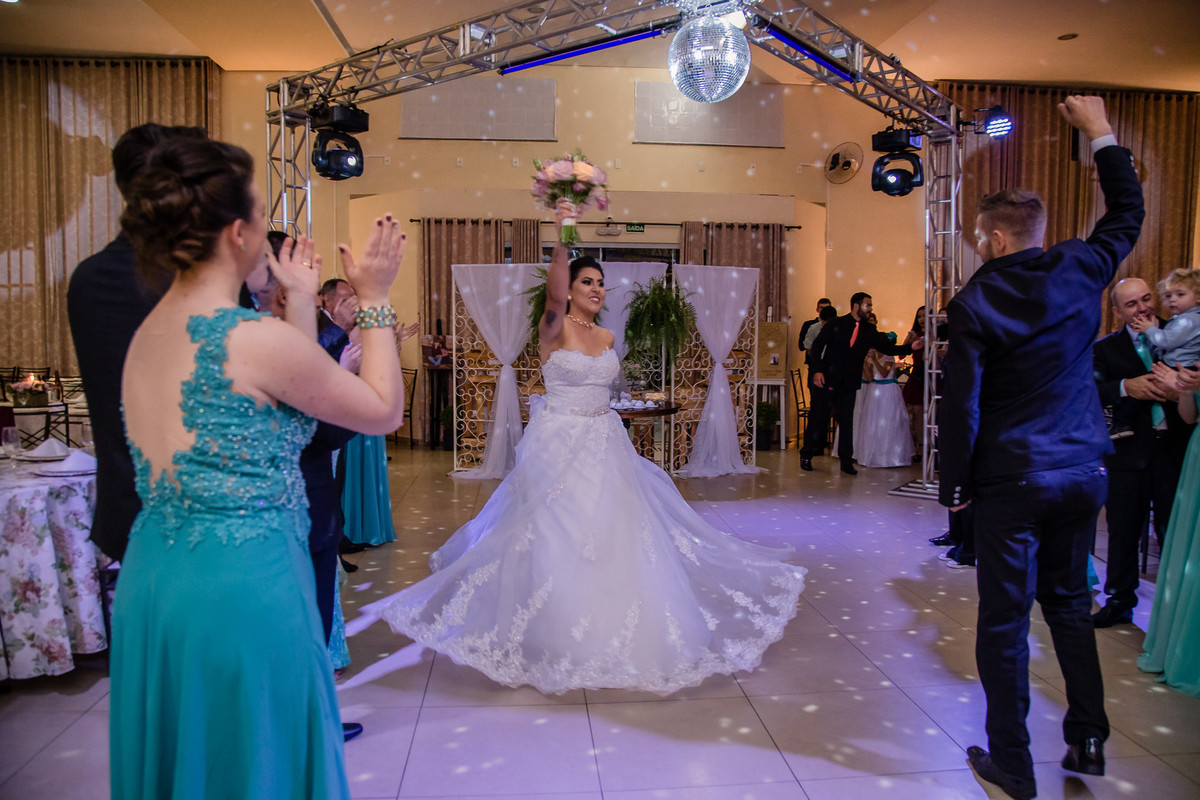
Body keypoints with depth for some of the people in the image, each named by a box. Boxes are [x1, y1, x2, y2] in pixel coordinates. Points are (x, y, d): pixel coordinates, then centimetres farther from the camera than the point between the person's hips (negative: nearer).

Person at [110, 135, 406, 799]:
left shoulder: (145, 334, 5)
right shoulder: (256, 338, -21)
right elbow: (383, 410, -8)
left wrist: (303, 300, 17)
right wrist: (373, 298, 0)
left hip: (150, 585, 8)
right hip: (243, 588, -8)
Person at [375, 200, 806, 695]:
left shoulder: (606, 337, 10)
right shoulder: (553, 329, -9)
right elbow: (554, 295, -30)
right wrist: (561, 242, -43)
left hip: (603, 445, 6)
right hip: (559, 444, -6)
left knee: (614, 534, 9)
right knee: (556, 538, 0)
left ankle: (611, 631, 25)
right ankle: (556, 639, 16)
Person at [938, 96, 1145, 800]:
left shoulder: (974, 304, -14)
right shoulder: (1080, 270, -1)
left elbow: (960, 407, -15)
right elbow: (1129, 213, 20)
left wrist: (956, 485, -3)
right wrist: (1102, 134, 28)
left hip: (1011, 481, -5)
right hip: (1083, 471, 6)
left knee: (1006, 621, 5)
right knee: (1070, 603, 21)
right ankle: (1088, 738, 30)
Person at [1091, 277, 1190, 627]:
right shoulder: (1106, 347, 3)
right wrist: (1125, 387, -24)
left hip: (1175, 449, 0)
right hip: (1130, 451, 1)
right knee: (1123, 530, 10)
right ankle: (1120, 602, 26)